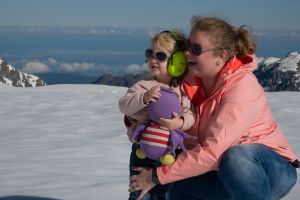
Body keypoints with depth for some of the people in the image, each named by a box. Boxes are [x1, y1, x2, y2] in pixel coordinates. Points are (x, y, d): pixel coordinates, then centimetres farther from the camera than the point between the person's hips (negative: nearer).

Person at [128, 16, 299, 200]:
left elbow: (211, 152, -30)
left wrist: (157, 176, -24)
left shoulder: (242, 87, -25)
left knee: (236, 157, -36)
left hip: (274, 170, -7)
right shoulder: (192, 79, -3)